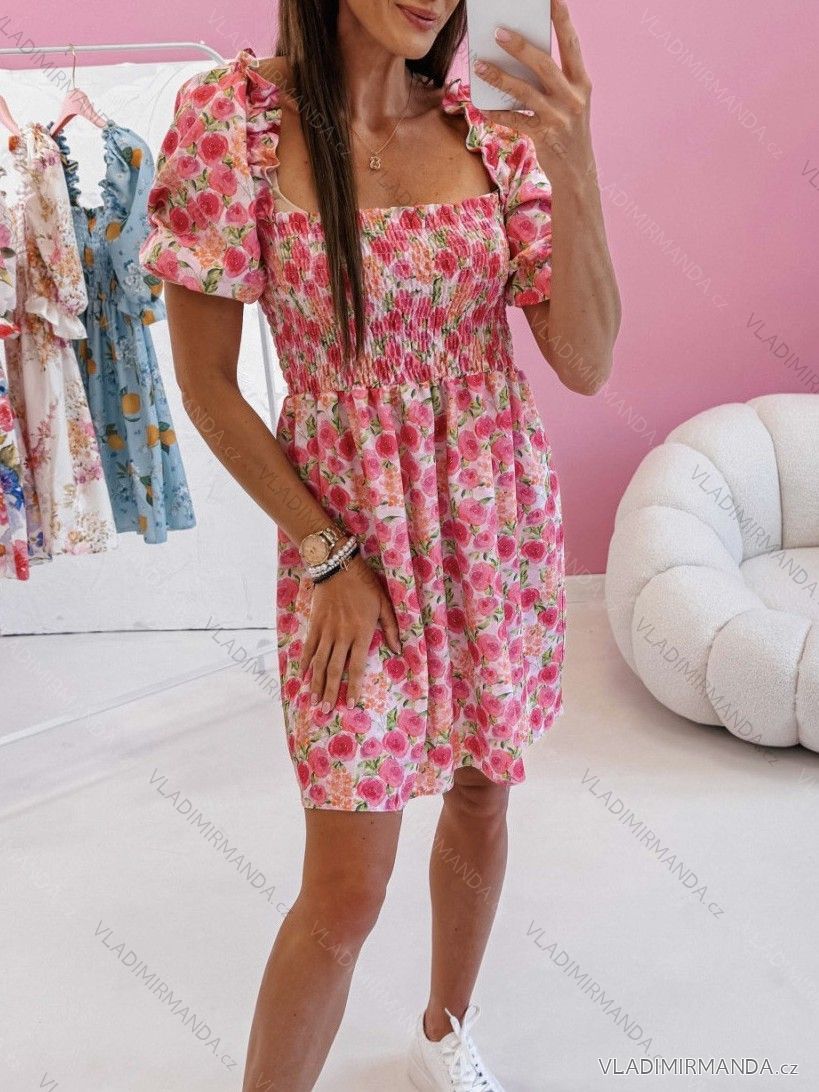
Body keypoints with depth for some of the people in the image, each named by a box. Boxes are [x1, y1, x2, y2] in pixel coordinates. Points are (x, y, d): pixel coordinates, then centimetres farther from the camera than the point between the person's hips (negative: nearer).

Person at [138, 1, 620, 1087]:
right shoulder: (232, 117, -13)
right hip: (352, 527, -4)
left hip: (501, 517, 4)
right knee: (346, 889, -2)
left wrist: (572, 166, -24)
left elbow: (586, 363, -10)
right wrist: (327, 556, -9)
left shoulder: (493, 124, -3)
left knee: (481, 794, 19)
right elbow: (206, 387, -9)